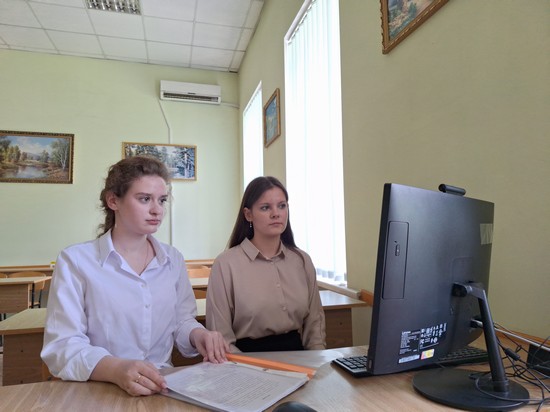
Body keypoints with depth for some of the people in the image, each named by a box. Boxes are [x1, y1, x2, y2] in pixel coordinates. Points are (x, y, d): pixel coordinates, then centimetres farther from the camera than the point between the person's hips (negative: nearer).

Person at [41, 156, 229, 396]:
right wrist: (115, 369, -30)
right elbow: (61, 345, -12)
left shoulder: (174, 260, 6)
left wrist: (197, 335, -10)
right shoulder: (75, 261, -7)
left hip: (163, 387, 4)